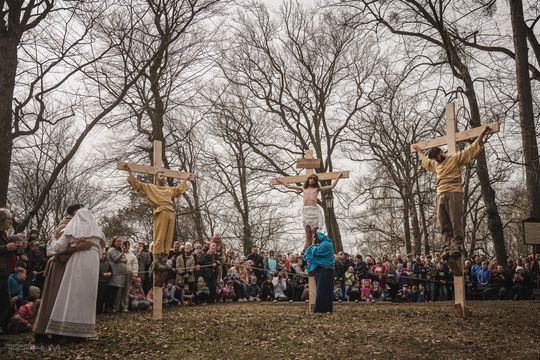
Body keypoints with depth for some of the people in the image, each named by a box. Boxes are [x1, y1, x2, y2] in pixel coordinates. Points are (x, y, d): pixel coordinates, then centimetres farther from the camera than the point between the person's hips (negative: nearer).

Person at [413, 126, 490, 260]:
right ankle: (449, 247, -1)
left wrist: (482, 134, 1)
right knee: (444, 224, 0)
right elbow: (424, 159, 48)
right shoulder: (435, 164, 28)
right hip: (440, 195, 7)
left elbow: (472, 149, 5)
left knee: (456, 222, -10)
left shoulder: (455, 158, 7)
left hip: (453, 194, -7)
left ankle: (457, 247, -12)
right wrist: (419, 150, 59)